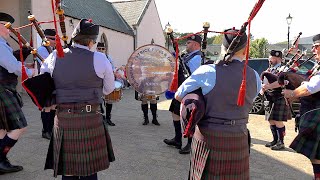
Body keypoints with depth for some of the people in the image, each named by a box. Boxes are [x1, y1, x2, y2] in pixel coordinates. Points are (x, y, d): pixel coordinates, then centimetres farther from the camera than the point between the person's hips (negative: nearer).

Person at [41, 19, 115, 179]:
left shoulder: (55, 56, 3)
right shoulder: (99, 59, -7)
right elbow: (109, 89, 4)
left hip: (62, 118, 4)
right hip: (90, 118, -3)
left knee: (68, 167, 17)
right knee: (90, 167, 11)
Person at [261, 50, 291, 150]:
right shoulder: (269, 70, 16)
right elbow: (263, 81, 13)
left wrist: (269, 86, -35)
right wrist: (263, 87, -9)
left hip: (279, 100, -7)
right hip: (269, 100, 7)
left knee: (278, 121, -2)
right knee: (271, 121, 13)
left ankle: (281, 143, 10)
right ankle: (275, 140, 26)